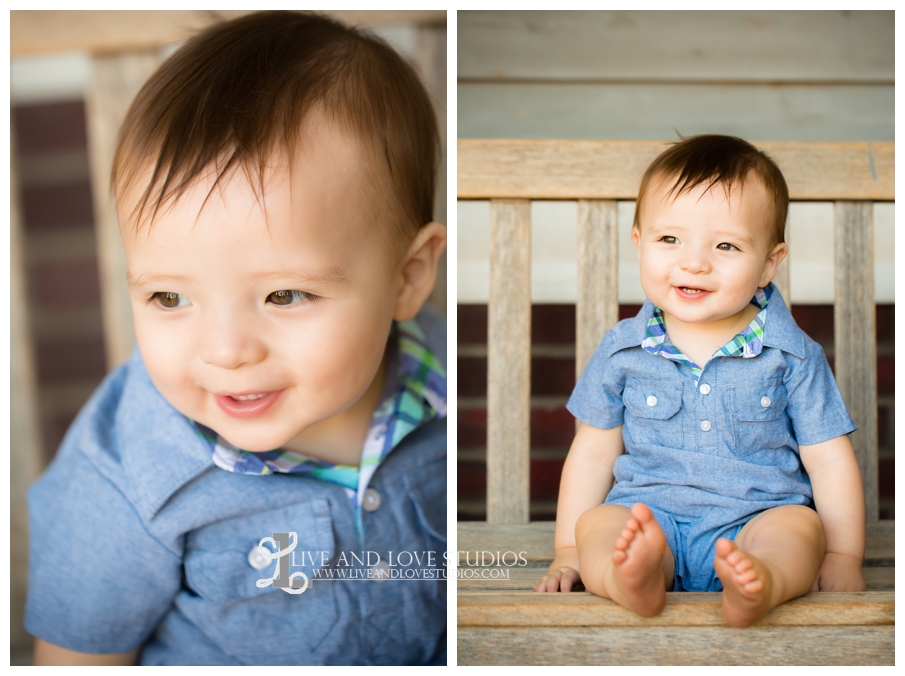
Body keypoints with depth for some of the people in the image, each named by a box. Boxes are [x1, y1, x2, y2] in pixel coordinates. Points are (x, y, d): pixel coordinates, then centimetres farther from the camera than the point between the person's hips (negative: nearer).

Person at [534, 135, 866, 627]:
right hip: (647, 514, 1)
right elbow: (593, 451, 10)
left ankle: (760, 584, -57)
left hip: (754, 519, 0)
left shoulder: (792, 356, 1)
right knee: (595, 523, -27)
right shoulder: (622, 350, 4)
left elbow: (829, 459, 5)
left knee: (801, 524, -29)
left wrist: (843, 559, -2)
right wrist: (568, 551, 6)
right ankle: (634, 578, -55)